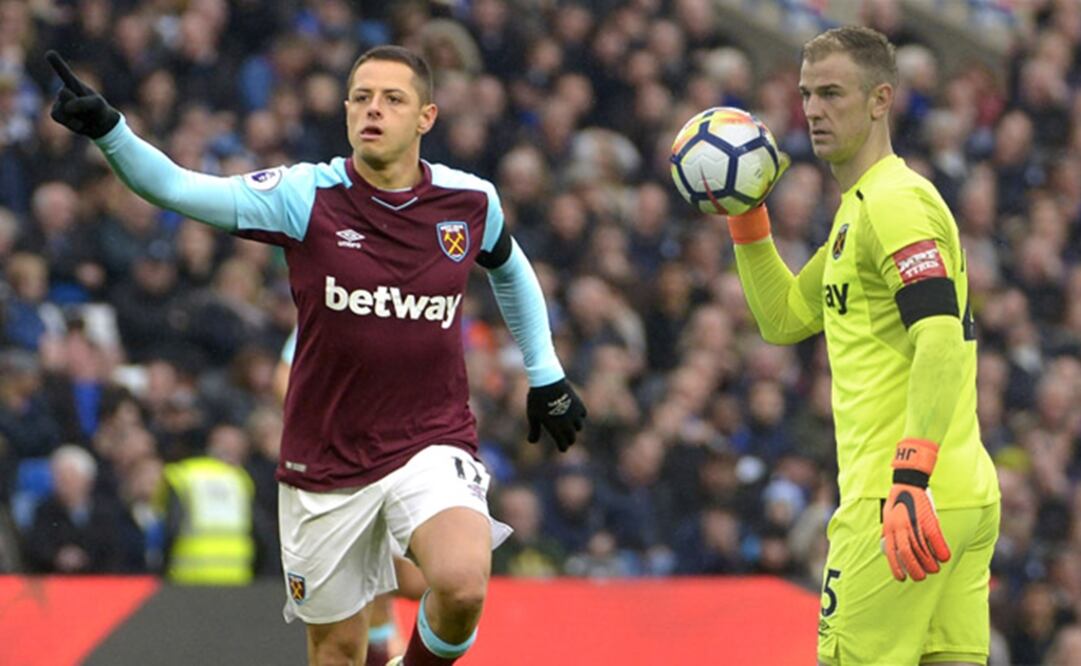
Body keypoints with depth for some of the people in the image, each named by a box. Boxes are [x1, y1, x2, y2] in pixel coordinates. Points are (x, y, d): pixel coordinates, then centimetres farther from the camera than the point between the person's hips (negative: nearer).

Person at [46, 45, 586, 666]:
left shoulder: (470, 201, -3)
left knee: (462, 586, -28)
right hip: (326, 462, 0)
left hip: (432, 444, 0)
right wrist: (107, 128, -37)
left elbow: (512, 269, 20)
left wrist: (546, 376, 22)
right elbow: (178, 188, -21)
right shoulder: (307, 196, -10)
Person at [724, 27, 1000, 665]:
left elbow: (943, 340, -23)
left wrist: (910, 481, -30)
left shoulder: (895, 203, -12)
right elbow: (785, 318, 28)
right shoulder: (859, 207, 20)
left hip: (905, 500, -10)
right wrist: (747, 220, 17)